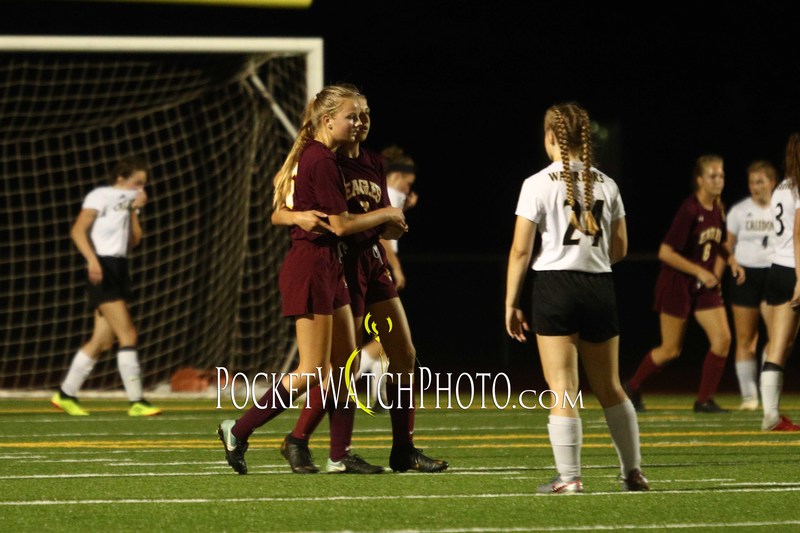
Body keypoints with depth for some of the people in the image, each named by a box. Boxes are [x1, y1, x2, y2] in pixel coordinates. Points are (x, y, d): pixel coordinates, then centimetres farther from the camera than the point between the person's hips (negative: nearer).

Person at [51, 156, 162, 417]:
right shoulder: (101, 196, -5)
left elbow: (134, 240, 13)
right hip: (102, 269, -9)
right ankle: (136, 401, -13)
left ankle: (66, 394, 17)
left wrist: (135, 210, 3)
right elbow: (78, 231, -13)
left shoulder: (128, 200, 19)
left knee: (103, 340, 8)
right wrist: (92, 259, -26)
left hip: (119, 269, 9)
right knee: (128, 335, -13)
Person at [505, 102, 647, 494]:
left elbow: (520, 250, -7)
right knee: (610, 388, 15)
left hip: (554, 286, -4)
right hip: (599, 287, 4)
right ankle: (633, 472, 18)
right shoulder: (605, 185, 6)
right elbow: (619, 248, 11)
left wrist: (510, 303, 0)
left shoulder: (538, 184, -6)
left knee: (562, 388, -3)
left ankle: (568, 477, -7)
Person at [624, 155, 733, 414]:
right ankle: (633, 387, 24)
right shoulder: (690, 210, -19)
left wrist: (717, 271, 2)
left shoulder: (718, 210, 3)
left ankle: (704, 400, 1)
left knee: (723, 338, -8)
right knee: (670, 350, 1)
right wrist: (699, 272, -19)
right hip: (677, 283, -6)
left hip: (704, 286, 6)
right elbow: (665, 253, -21)